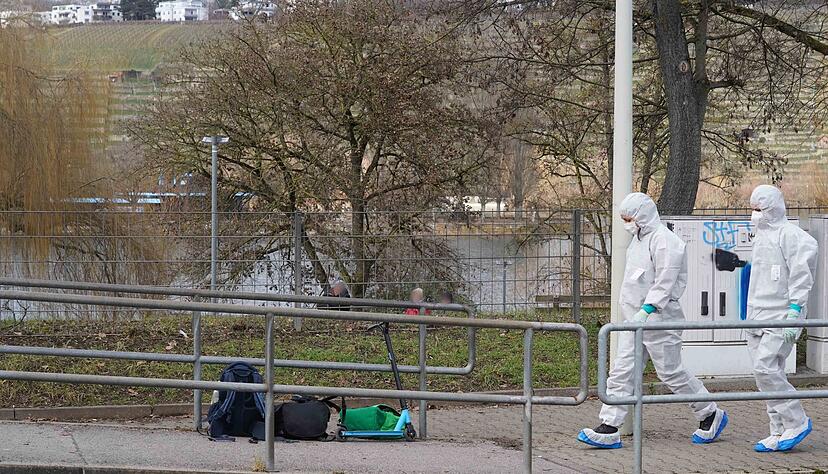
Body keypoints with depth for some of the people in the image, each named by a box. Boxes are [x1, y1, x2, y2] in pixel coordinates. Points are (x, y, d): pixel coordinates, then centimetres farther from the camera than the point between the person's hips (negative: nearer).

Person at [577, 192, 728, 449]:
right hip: (635, 317, 9)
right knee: (622, 372, 2)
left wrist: (645, 311, -30)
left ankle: (711, 415, 18)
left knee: (670, 371, 0)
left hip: (658, 318, -9)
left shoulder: (664, 240, -17)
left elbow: (664, 283, -23)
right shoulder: (639, 238, 14)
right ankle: (609, 429, -1)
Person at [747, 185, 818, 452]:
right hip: (758, 318, 9)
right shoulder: (761, 236, 18)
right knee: (767, 373, 7)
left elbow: (801, 274, -14)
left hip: (780, 318, -9)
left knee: (765, 368, -18)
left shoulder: (789, 234, -10)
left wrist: (794, 310, -20)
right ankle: (780, 432, 11)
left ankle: (796, 422, -6)